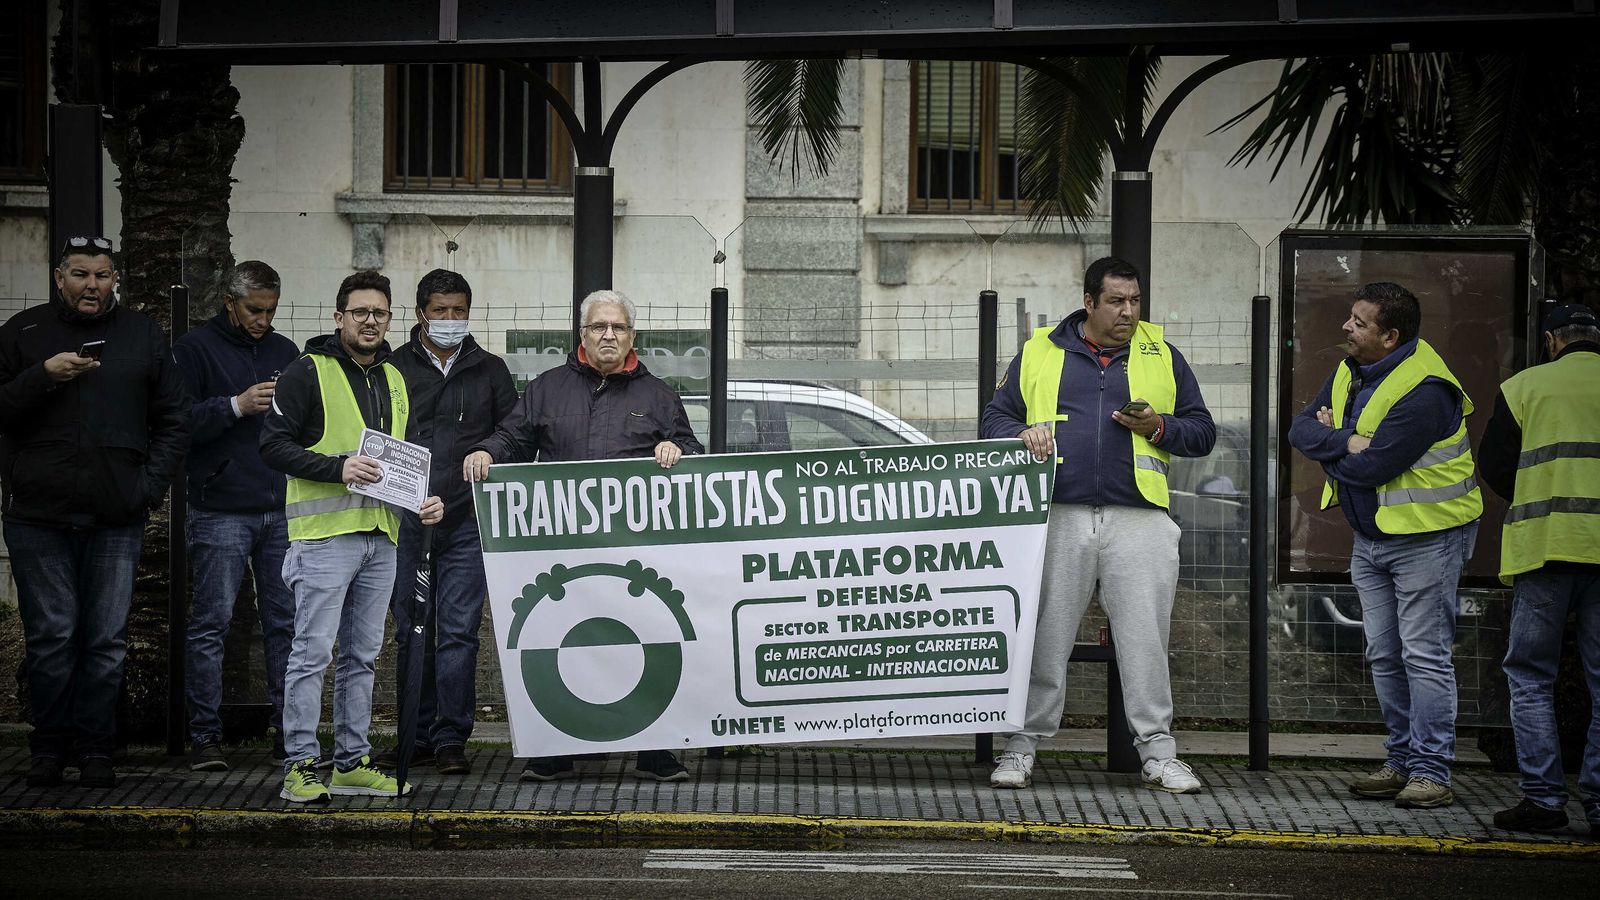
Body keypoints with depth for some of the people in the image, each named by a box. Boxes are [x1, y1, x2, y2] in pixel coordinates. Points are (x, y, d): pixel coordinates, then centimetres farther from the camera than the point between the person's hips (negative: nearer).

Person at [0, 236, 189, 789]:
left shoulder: (143, 336, 12)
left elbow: (173, 421, 14)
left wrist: (152, 485, 3)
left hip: (117, 517, 1)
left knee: (107, 639, 1)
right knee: (50, 636, 0)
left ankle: (95, 748, 9)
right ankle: (49, 747, 10)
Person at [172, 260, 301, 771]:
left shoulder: (285, 351, 17)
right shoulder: (195, 350, 3)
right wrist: (237, 406, -16)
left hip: (283, 511, 4)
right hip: (220, 512, -4)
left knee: (286, 623, 5)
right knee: (211, 624, -3)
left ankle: (289, 733, 10)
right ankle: (205, 737, 4)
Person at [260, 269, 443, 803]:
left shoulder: (395, 380, 18)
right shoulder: (308, 372, -4)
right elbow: (274, 445, -10)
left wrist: (423, 499, 9)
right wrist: (338, 467, -20)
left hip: (381, 536, 7)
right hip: (324, 534, -7)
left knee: (362, 655, 11)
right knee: (313, 653, -6)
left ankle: (352, 763, 18)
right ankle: (300, 767, -1)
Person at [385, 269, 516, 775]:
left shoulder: (490, 370, 11)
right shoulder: (393, 369, 7)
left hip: (467, 521, 0)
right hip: (405, 523, 0)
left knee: (459, 632, -5)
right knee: (411, 632, 6)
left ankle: (451, 738, -1)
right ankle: (417, 734, 16)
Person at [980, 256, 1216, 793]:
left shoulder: (1161, 355, 14)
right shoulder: (1039, 352, 11)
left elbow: (1202, 431, 15)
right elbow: (995, 418, 15)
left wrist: (1158, 426, -5)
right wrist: (1022, 435, -7)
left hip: (1138, 521, 1)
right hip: (1058, 517, 0)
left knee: (1145, 639, 0)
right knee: (1044, 637, 3)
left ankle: (1157, 753, 9)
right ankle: (1023, 747, 12)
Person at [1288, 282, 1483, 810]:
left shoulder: (1423, 389, -23)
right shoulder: (1350, 371, 6)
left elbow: (1372, 467, -27)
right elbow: (1302, 429, 0)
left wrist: (1328, 446, -8)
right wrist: (1347, 440, -19)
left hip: (1425, 537, -9)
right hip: (1370, 538, 9)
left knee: (1424, 655, -7)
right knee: (1384, 655, 12)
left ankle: (1431, 771, -3)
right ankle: (1402, 761, 21)